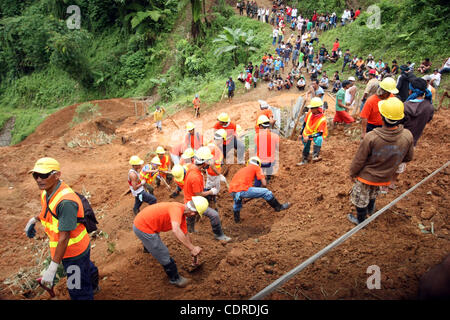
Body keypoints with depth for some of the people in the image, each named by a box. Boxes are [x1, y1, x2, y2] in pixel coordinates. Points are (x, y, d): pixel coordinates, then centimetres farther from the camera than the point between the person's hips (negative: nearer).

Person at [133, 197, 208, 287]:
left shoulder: (182, 214, 3)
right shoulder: (177, 208, -27)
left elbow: (185, 235, 14)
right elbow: (176, 230, -43)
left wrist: (193, 253, 19)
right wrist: (192, 248, -38)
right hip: (143, 228, -9)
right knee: (164, 255, 2)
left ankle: (148, 248, 75)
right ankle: (175, 279, 23)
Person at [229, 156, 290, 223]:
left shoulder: (242, 169, 32)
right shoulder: (256, 167, 16)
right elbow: (264, 184, 7)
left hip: (232, 191, 7)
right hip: (242, 190, -7)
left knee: (237, 197, 42)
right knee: (266, 192, 9)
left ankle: (236, 219, 47)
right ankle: (279, 207, 25)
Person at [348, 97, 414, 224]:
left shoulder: (371, 137, -35)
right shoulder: (408, 136, -23)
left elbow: (359, 160, -21)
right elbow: (408, 158, -4)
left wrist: (352, 173, -3)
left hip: (366, 176, -4)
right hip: (385, 176, 4)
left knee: (361, 199, 23)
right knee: (373, 194, 35)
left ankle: (361, 220, 45)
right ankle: (370, 209, 61)